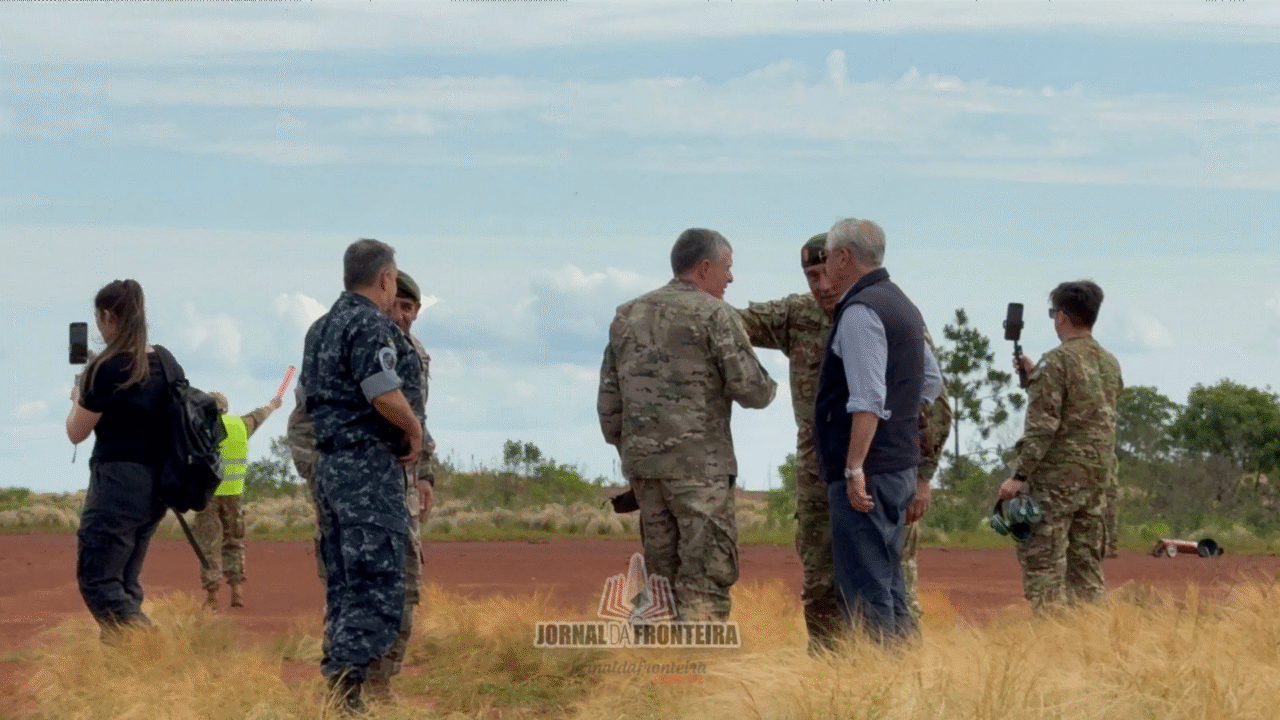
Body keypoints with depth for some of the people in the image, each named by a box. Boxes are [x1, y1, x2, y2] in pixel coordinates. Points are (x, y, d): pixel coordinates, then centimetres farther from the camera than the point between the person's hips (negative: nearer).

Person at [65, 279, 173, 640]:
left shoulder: (106, 368, -15)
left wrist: (77, 398, 15)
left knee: (97, 582, -3)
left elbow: (76, 432, -5)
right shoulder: (166, 362, 6)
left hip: (118, 482, -8)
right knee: (124, 583, 16)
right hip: (155, 484, 8)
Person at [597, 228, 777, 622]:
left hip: (643, 462, 6)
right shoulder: (714, 314, -5)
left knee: (664, 576, 10)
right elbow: (751, 389, -9)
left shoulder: (627, 316, 14)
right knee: (706, 575, -7)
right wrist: (767, 387, 13)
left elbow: (609, 401, 14)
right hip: (699, 462, -6)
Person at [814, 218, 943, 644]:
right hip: (902, 465, 10)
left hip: (867, 471, -10)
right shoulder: (901, 305, 17)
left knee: (865, 592, -8)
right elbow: (932, 381, 25)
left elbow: (868, 400, -21)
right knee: (887, 585, 14)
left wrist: (855, 469, -21)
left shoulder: (860, 312, -13)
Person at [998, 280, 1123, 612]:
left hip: (1056, 476, -7)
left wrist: (1019, 476, -16)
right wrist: (1035, 378, 25)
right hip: (1098, 478, 7)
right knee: (1086, 563, 10)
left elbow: (1043, 426, -17)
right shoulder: (1110, 364, 11)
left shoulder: (1057, 361, -12)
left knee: (1043, 562, -4)